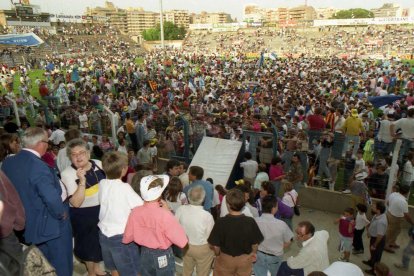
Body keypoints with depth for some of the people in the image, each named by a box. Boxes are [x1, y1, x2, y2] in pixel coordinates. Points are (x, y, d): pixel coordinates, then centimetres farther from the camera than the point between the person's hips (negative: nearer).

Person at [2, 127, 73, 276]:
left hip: (29, 223, 8)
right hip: (51, 224, -8)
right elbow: (52, 198, -36)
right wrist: (62, 214, -17)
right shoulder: (38, 166, -29)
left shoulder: (8, 162, -3)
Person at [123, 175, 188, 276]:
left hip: (144, 255, 4)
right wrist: (168, 213, -21)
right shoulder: (164, 215, -31)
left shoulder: (135, 212, -16)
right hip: (163, 257, -4)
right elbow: (182, 242, -23)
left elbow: (126, 239, -2)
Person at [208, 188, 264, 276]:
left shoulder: (221, 222, -26)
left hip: (225, 259, -1)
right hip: (245, 259, 1)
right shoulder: (250, 222, -21)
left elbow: (215, 245, -17)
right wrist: (253, 253, 13)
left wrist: (217, 254, 5)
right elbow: (255, 243, -8)